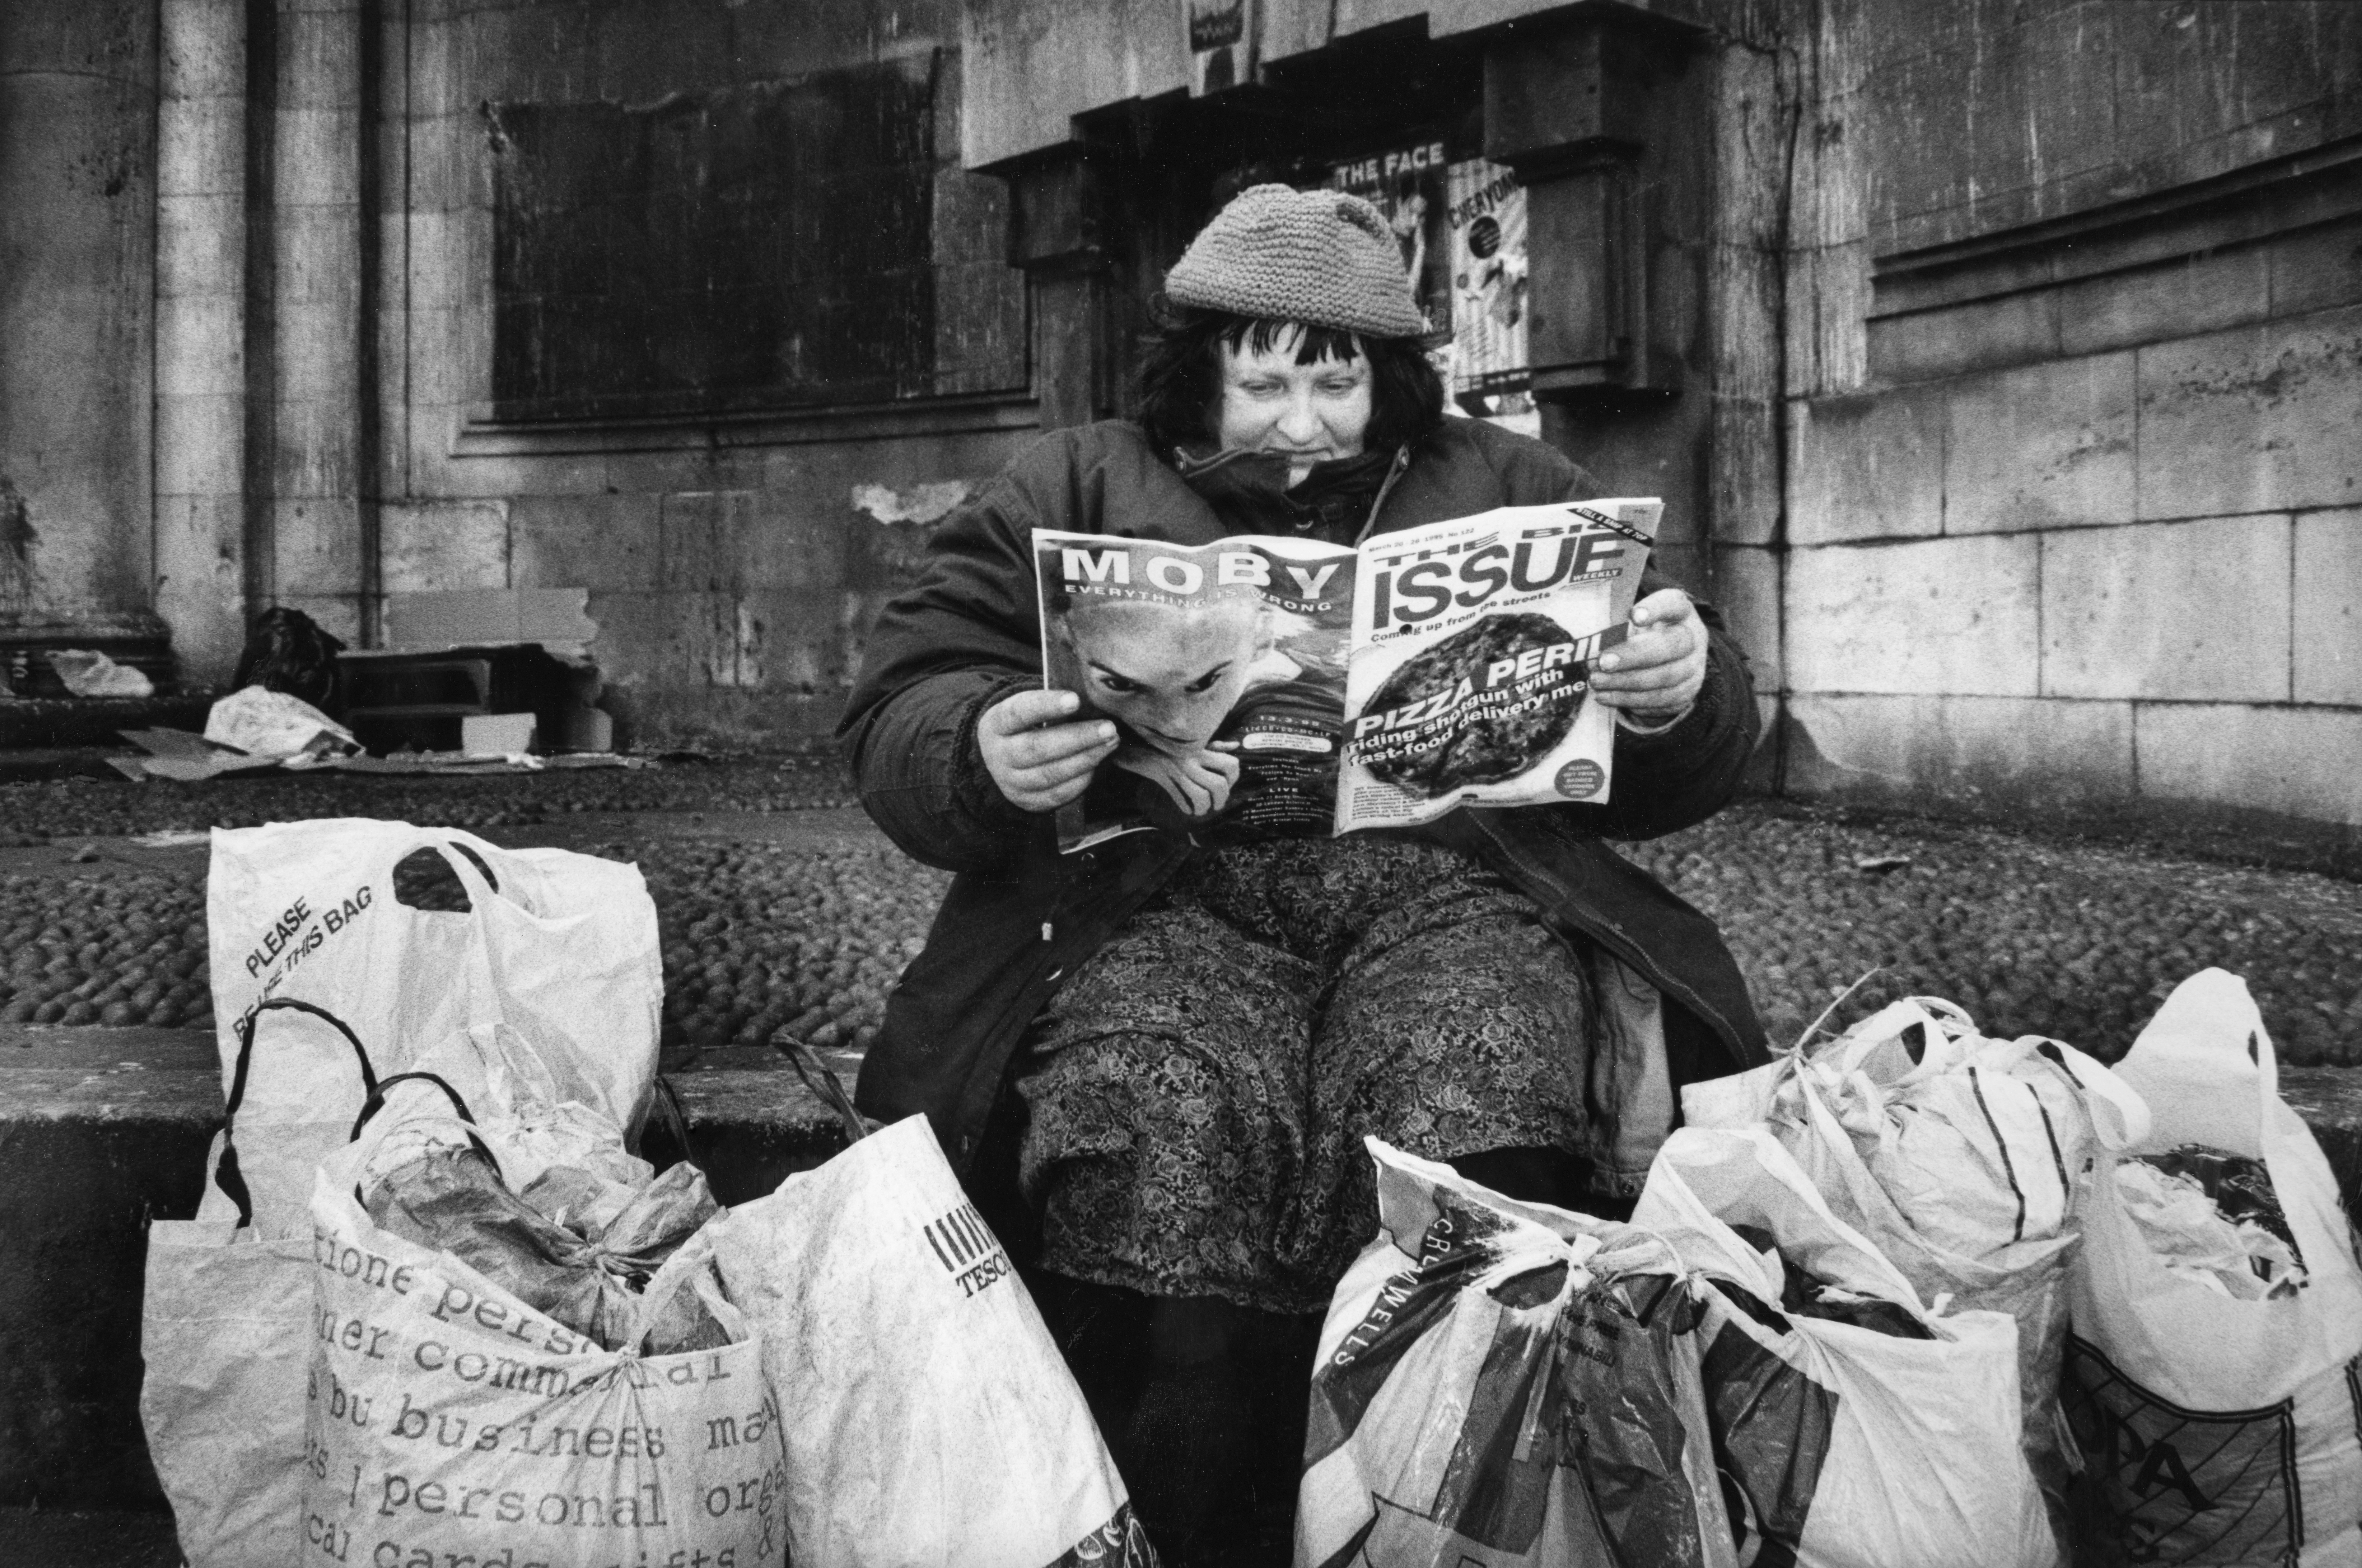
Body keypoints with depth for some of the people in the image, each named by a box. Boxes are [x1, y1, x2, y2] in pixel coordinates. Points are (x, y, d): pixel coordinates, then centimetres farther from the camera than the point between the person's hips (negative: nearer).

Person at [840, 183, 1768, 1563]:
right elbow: (897, 716, 9)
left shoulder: (1511, 493, 21)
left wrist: (1686, 697, -5)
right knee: (1156, 1135, -32)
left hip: (1454, 888, 1)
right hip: (1168, 893, 0)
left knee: (1465, 1129, -31)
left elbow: (1673, 780, 19)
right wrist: (987, 762, -15)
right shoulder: (1077, 493, 17)